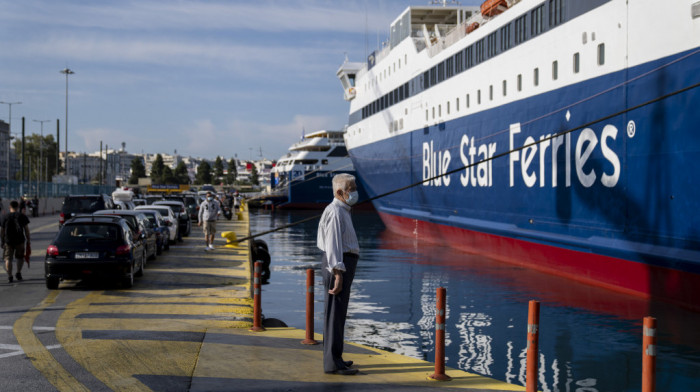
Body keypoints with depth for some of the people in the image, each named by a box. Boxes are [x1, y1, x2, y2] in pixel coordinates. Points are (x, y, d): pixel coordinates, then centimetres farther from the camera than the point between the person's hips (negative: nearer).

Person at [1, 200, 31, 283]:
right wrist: (28, 240, 7)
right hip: (20, 240, 0)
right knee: (20, 257, 19)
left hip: (8, 241, 0)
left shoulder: (5, 217, 2)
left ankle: (9, 276, -3)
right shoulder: (22, 216, 1)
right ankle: (18, 272, 10)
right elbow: (26, 229, 0)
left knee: (8, 259, 6)